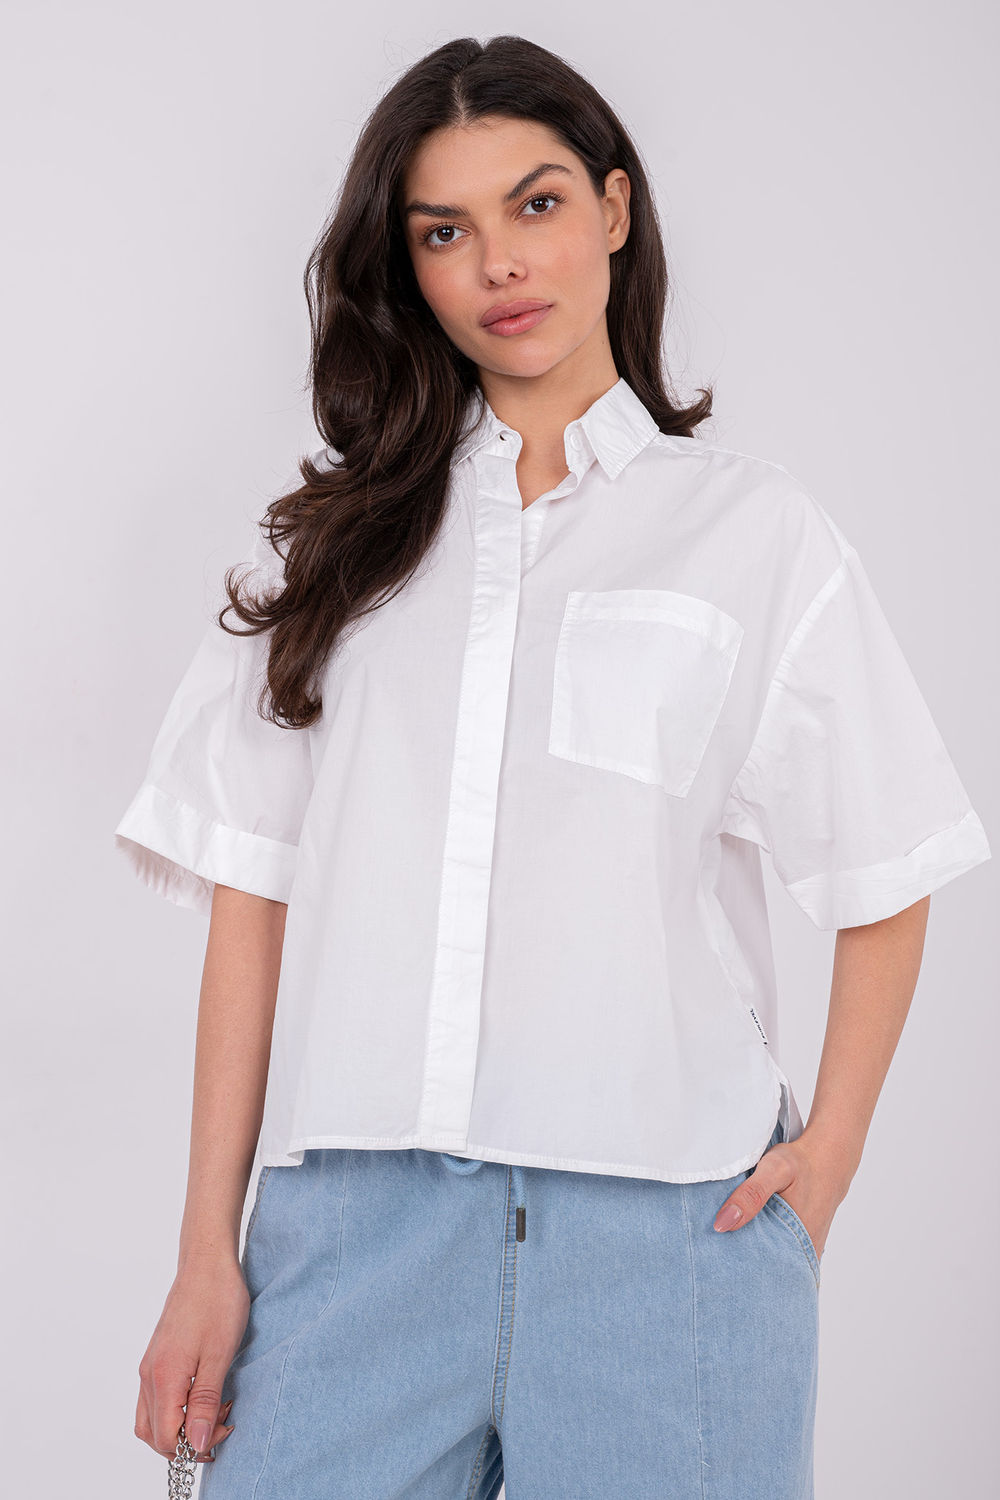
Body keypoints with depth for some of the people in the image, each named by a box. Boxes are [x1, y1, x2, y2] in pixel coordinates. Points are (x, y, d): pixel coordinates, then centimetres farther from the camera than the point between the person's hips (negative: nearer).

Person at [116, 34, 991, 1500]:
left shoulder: (755, 529, 6)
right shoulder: (331, 538, 11)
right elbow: (253, 892, 6)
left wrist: (831, 1145, -6)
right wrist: (208, 1252, 1)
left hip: (666, 1225, -1)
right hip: (360, 1213, 1)